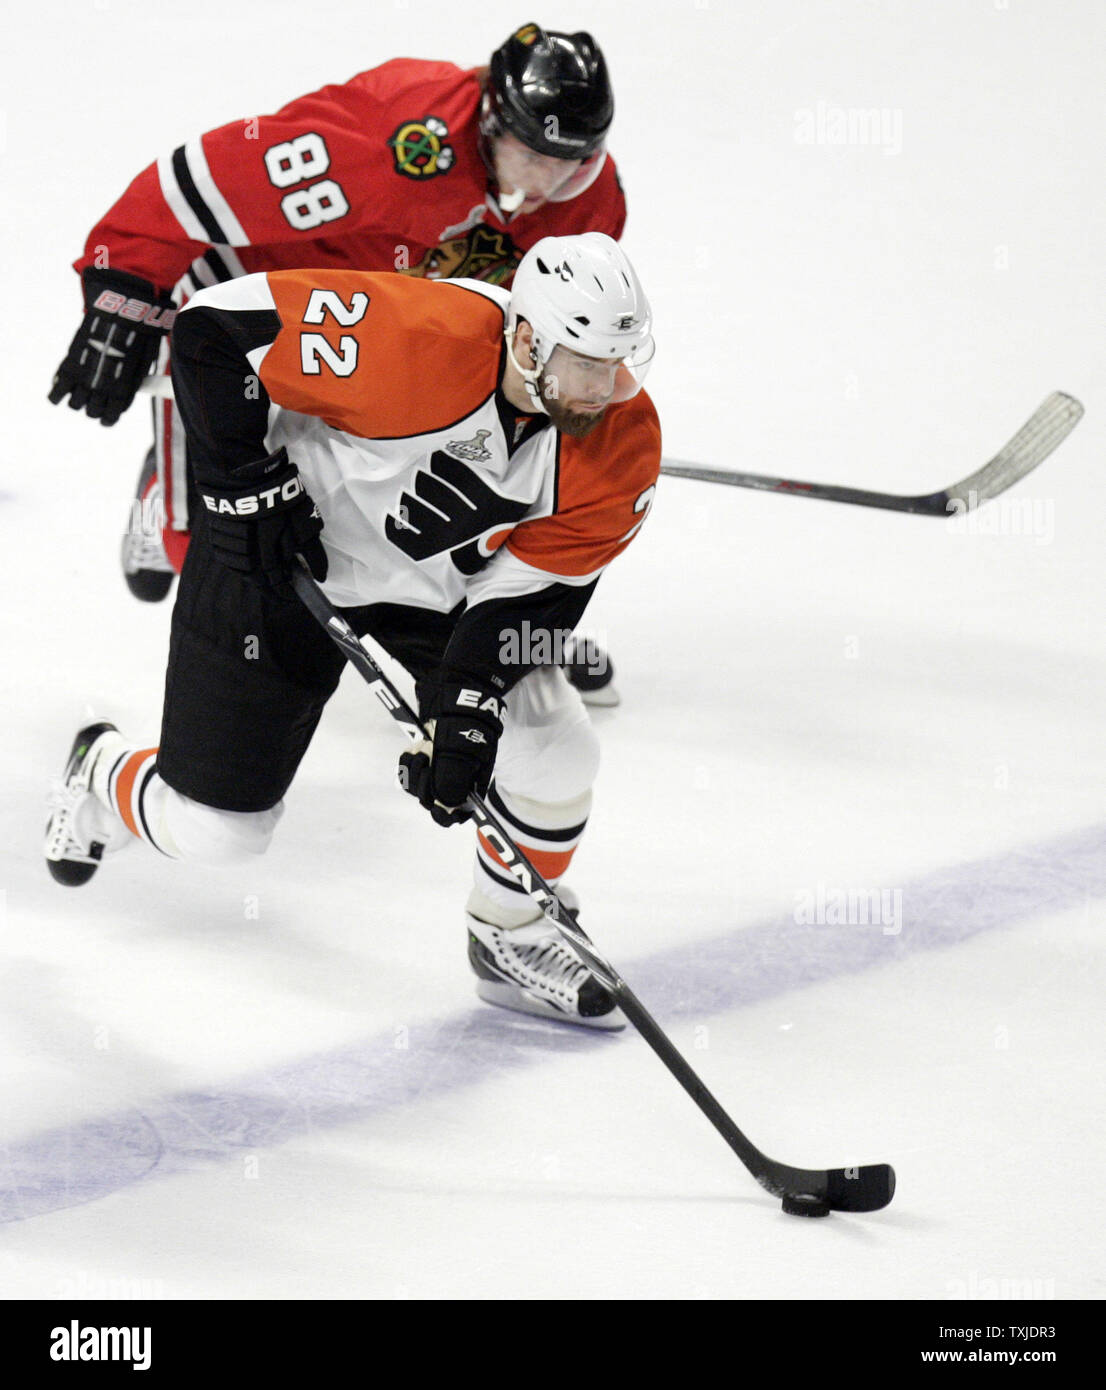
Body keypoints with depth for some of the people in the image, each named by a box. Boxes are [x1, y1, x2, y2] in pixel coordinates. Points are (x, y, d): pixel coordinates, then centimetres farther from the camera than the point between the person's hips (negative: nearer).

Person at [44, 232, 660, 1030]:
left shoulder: (624, 447, -21)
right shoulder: (414, 341, -37)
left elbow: (528, 586, -15)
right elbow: (215, 326, -28)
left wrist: (469, 710, -25)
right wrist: (250, 487, -25)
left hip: (439, 587, 5)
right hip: (287, 549, -4)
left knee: (554, 749, -12)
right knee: (213, 826, 2)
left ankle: (512, 939, 16)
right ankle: (103, 777, 38)